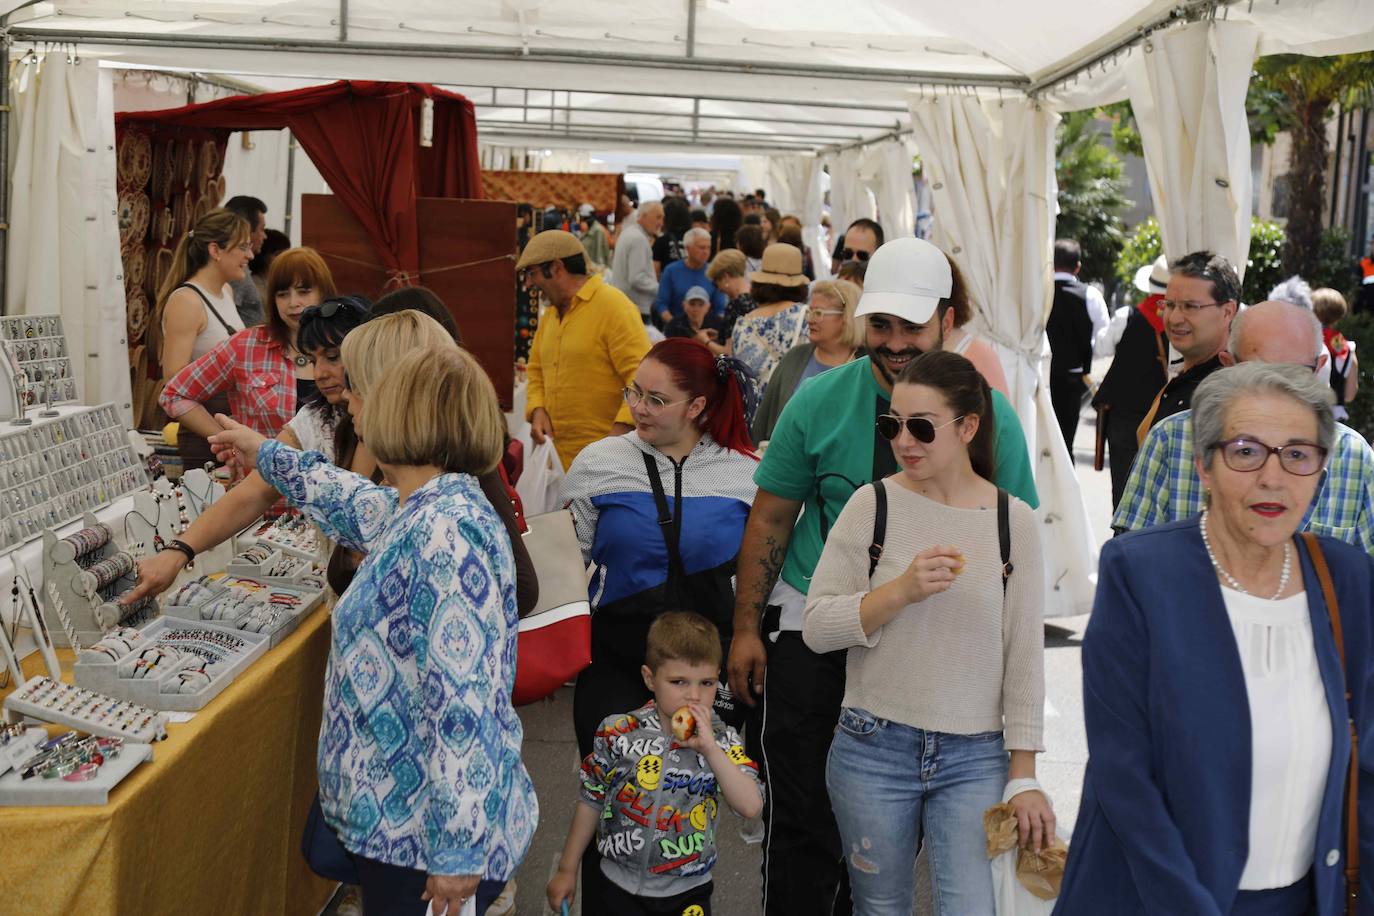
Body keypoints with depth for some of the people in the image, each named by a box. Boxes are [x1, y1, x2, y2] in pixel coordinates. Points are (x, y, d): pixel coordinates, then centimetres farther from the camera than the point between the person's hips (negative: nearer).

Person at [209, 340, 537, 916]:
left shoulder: (442, 535, -26)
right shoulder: (428, 510, 4)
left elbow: (463, 705, -28)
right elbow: (357, 504, 28)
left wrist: (457, 852, -25)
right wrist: (266, 456, 42)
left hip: (427, 836, -9)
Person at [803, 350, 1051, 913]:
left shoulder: (1013, 520, -1)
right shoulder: (872, 505, -3)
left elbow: (1025, 654, 2)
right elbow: (816, 627, -6)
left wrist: (1024, 777, 1)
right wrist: (900, 590, -19)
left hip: (974, 758, 0)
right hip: (873, 748, 0)